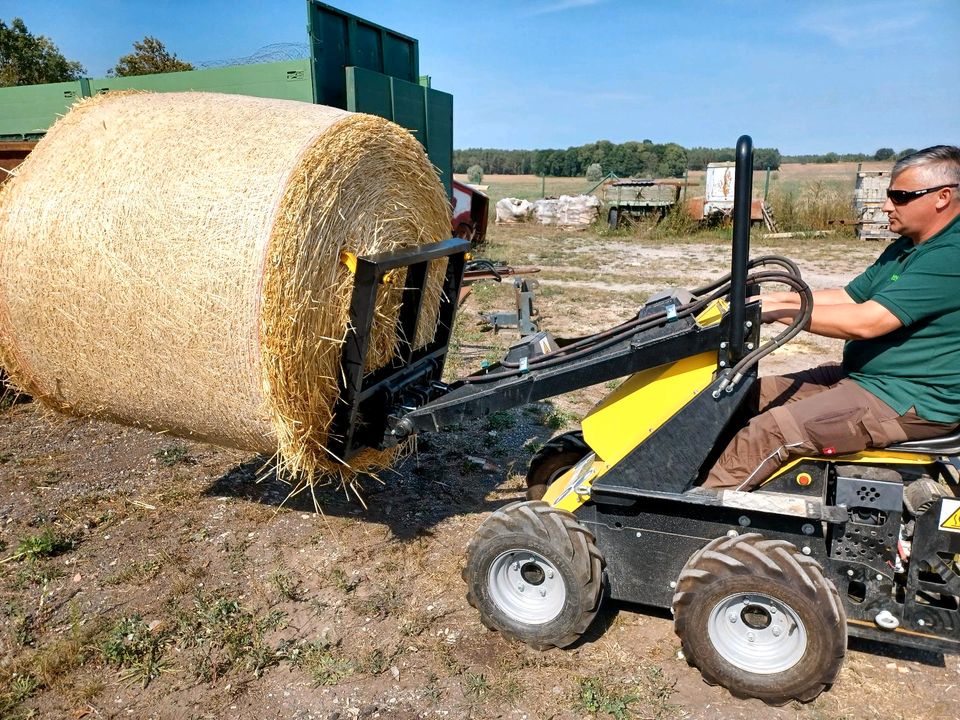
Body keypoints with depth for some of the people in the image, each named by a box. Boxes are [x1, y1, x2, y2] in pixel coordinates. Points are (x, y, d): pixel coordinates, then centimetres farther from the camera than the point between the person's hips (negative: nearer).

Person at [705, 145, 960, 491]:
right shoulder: (905, 249, 12)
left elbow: (865, 322, -27)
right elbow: (848, 297, 13)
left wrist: (778, 311, -21)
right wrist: (776, 298, -1)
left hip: (912, 399, -10)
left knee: (767, 433, -23)